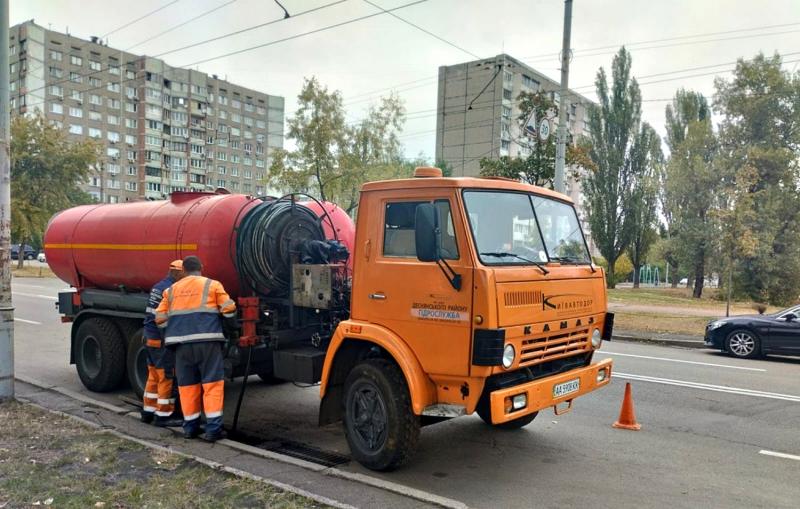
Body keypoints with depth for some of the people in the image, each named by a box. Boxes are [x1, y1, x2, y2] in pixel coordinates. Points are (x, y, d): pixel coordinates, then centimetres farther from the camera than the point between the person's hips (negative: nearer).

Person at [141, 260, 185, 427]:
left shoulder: (157, 287, 14)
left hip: (149, 338, 10)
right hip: (162, 341, -10)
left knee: (153, 377, 18)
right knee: (167, 378, -2)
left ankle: (148, 411, 24)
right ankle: (163, 416, 4)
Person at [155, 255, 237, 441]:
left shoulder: (171, 290, 15)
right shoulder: (212, 285, 4)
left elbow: (160, 318, 13)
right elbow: (229, 309, 1)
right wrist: (233, 326, 20)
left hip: (182, 343, 4)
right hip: (207, 340, -3)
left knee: (187, 385, 12)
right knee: (212, 383, -2)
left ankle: (190, 427, 18)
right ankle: (213, 428, -6)